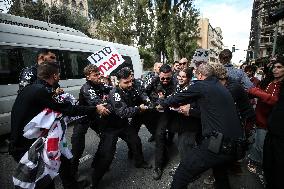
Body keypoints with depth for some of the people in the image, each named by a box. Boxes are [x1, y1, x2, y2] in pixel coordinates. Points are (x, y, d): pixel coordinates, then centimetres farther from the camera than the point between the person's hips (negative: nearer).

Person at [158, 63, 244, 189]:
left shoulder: (201, 86, -6)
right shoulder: (221, 88, 17)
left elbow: (179, 98, 4)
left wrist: (162, 104, 21)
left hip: (218, 145, -9)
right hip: (235, 145, 9)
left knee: (182, 174, 1)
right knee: (220, 174, 34)